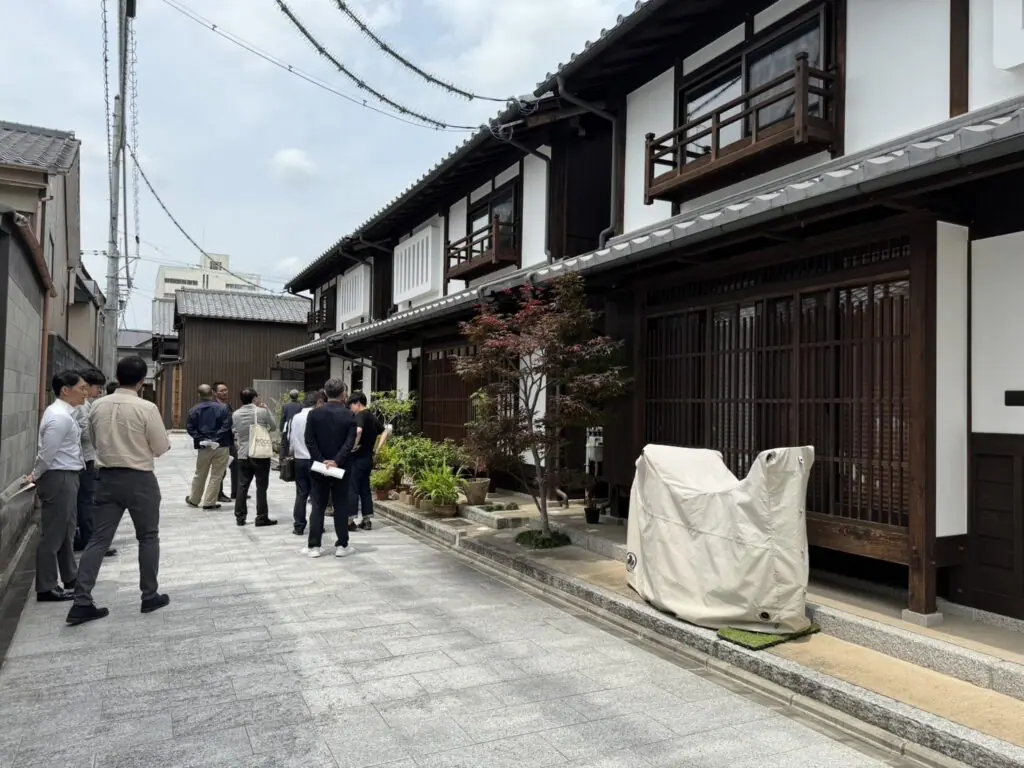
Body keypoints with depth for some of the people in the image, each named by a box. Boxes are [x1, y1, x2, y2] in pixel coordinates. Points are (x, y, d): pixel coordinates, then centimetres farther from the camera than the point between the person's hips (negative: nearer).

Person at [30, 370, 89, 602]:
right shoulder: (60, 417, -20)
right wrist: (36, 476, -5)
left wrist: (35, 475, 15)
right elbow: (47, 454, -19)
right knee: (53, 534, -1)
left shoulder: (64, 413, 11)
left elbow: (48, 454, 17)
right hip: (59, 478, -10)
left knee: (66, 531, 20)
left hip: (67, 477, 10)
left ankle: (70, 577, 33)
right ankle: (46, 588, 9)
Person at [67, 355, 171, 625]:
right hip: (139, 479, -4)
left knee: (99, 538, 8)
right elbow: (162, 448, -8)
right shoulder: (147, 408, -16)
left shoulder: (98, 405, 0)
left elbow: (97, 441, 14)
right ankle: (149, 596, 19)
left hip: (107, 477, 5)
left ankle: (81, 603, 5)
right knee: (148, 537, 11)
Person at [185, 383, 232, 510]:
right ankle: (209, 502, 7)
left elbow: (190, 428, -2)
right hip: (222, 447, -3)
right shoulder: (222, 407, -7)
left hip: (204, 447, 3)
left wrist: (201, 439, -3)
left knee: (200, 475, 18)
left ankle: (194, 499, 33)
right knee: (216, 475, 4)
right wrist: (217, 438, -9)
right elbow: (227, 426, -14)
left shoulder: (195, 410, 2)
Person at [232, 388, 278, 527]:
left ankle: (240, 517, 16)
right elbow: (274, 427, 1)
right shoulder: (262, 411, -12)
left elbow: (235, 434, 9)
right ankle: (261, 518, 6)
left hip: (243, 455, 4)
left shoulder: (235, 414, 0)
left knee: (242, 486, 11)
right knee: (261, 487, 3)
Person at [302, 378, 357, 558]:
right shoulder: (349, 416, -6)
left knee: (318, 506, 7)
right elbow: (350, 443, -14)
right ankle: (341, 545, 10)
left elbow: (310, 441, -7)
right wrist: (336, 461, -14)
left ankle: (314, 546, 9)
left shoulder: (314, 414, -2)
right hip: (341, 467, -1)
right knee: (341, 506, 6)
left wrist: (321, 460, -7)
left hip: (319, 467, 1)